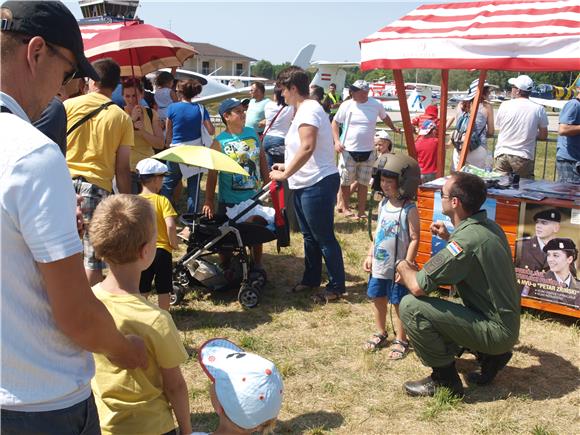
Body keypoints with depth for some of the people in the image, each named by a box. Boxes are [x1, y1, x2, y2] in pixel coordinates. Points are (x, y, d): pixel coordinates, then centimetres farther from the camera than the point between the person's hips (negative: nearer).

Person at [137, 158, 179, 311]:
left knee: (142, 290, 14)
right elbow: (171, 226, -21)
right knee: (163, 290, 11)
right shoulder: (162, 201, -11)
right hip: (162, 250, -3)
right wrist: (174, 243, -6)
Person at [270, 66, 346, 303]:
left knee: (324, 237, -2)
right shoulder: (303, 110, 16)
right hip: (305, 184, 11)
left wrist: (285, 174, -23)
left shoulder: (309, 110, -17)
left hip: (318, 184, -11)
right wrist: (287, 166, 18)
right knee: (309, 235, 19)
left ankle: (336, 286, 9)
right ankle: (311, 279, 32)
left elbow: (307, 148, -29)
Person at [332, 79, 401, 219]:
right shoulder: (346, 105, -5)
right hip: (348, 151, -1)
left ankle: (361, 211, 17)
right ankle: (344, 205, 26)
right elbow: (335, 122, 4)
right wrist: (337, 141, -8)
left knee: (363, 183, 8)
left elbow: (385, 117, 19)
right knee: (345, 181, 7)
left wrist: (394, 128, 33)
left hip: (367, 152, 1)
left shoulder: (376, 105, -2)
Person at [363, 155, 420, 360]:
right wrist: (370, 255, 13)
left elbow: (414, 239, -17)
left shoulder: (409, 210, -17)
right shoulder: (383, 204, 4)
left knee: (399, 303, 5)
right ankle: (381, 333, 37)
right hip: (379, 265, 7)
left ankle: (401, 340, 21)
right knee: (377, 298, 18)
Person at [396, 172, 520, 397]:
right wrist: (449, 237, 13)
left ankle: (444, 379, -3)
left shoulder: (466, 240, -26)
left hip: (496, 330, -9)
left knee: (411, 306, -18)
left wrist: (404, 268, -4)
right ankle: (491, 356, 20)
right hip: (507, 324, 9)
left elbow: (418, 286, -25)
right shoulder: (490, 227, 3)